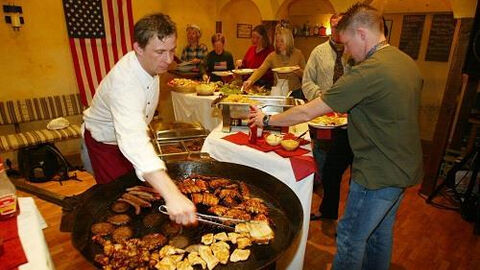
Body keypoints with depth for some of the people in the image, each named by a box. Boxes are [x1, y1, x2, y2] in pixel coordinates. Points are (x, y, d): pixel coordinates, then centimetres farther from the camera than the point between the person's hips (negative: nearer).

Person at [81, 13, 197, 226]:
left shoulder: (151, 63, -14)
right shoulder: (124, 81, -42)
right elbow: (133, 141, -58)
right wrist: (172, 195, -68)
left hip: (129, 137, 7)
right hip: (102, 144, -7)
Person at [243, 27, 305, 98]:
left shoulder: (298, 54, -1)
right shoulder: (272, 56, -1)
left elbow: (305, 75, 6)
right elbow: (261, 70, -14)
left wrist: (299, 71, -17)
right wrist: (250, 80, -32)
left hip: (295, 92, 0)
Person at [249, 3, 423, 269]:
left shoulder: (369, 71, -25)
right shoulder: (408, 62, 3)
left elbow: (306, 113, -24)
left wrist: (267, 119, -10)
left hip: (378, 175, -9)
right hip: (405, 169, 9)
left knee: (350, 238, 9)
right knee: (380, 232, 26)